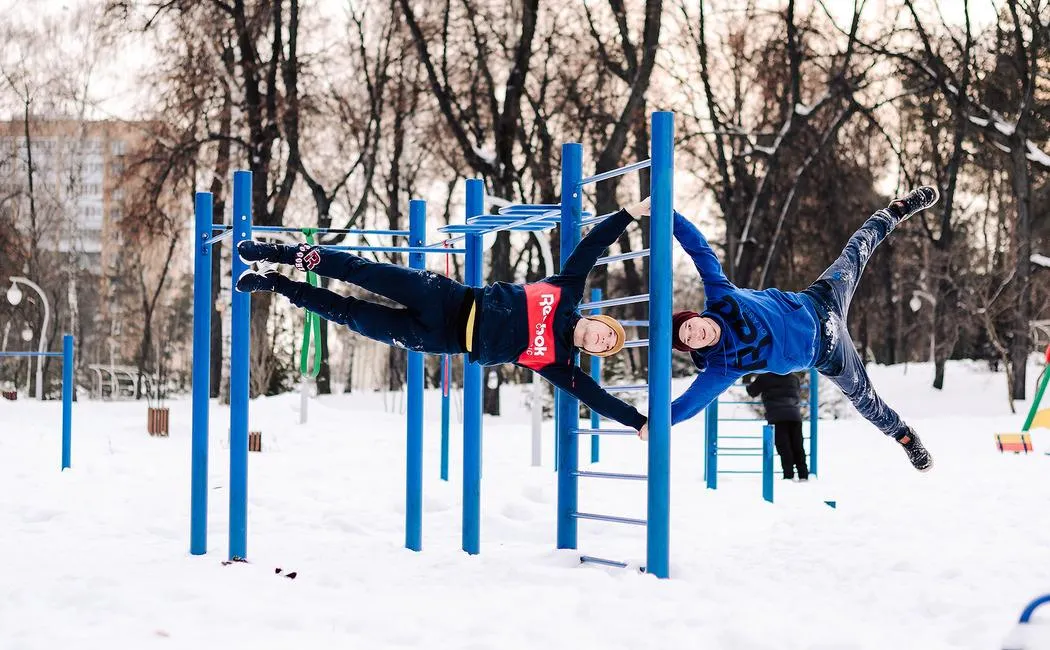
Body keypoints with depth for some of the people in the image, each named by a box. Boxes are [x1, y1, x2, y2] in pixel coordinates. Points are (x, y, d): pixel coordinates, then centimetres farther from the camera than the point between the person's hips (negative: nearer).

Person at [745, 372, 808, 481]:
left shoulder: (765, 377, 4)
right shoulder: (793, 377, 15)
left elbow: (752, 392, 16)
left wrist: (748, 384, 39)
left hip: (776, 416, -3)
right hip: (794, 415, 3)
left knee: (783, 447, -7)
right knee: (797, 446, 6)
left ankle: (789, 475, -15)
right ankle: (803, 475, 4)